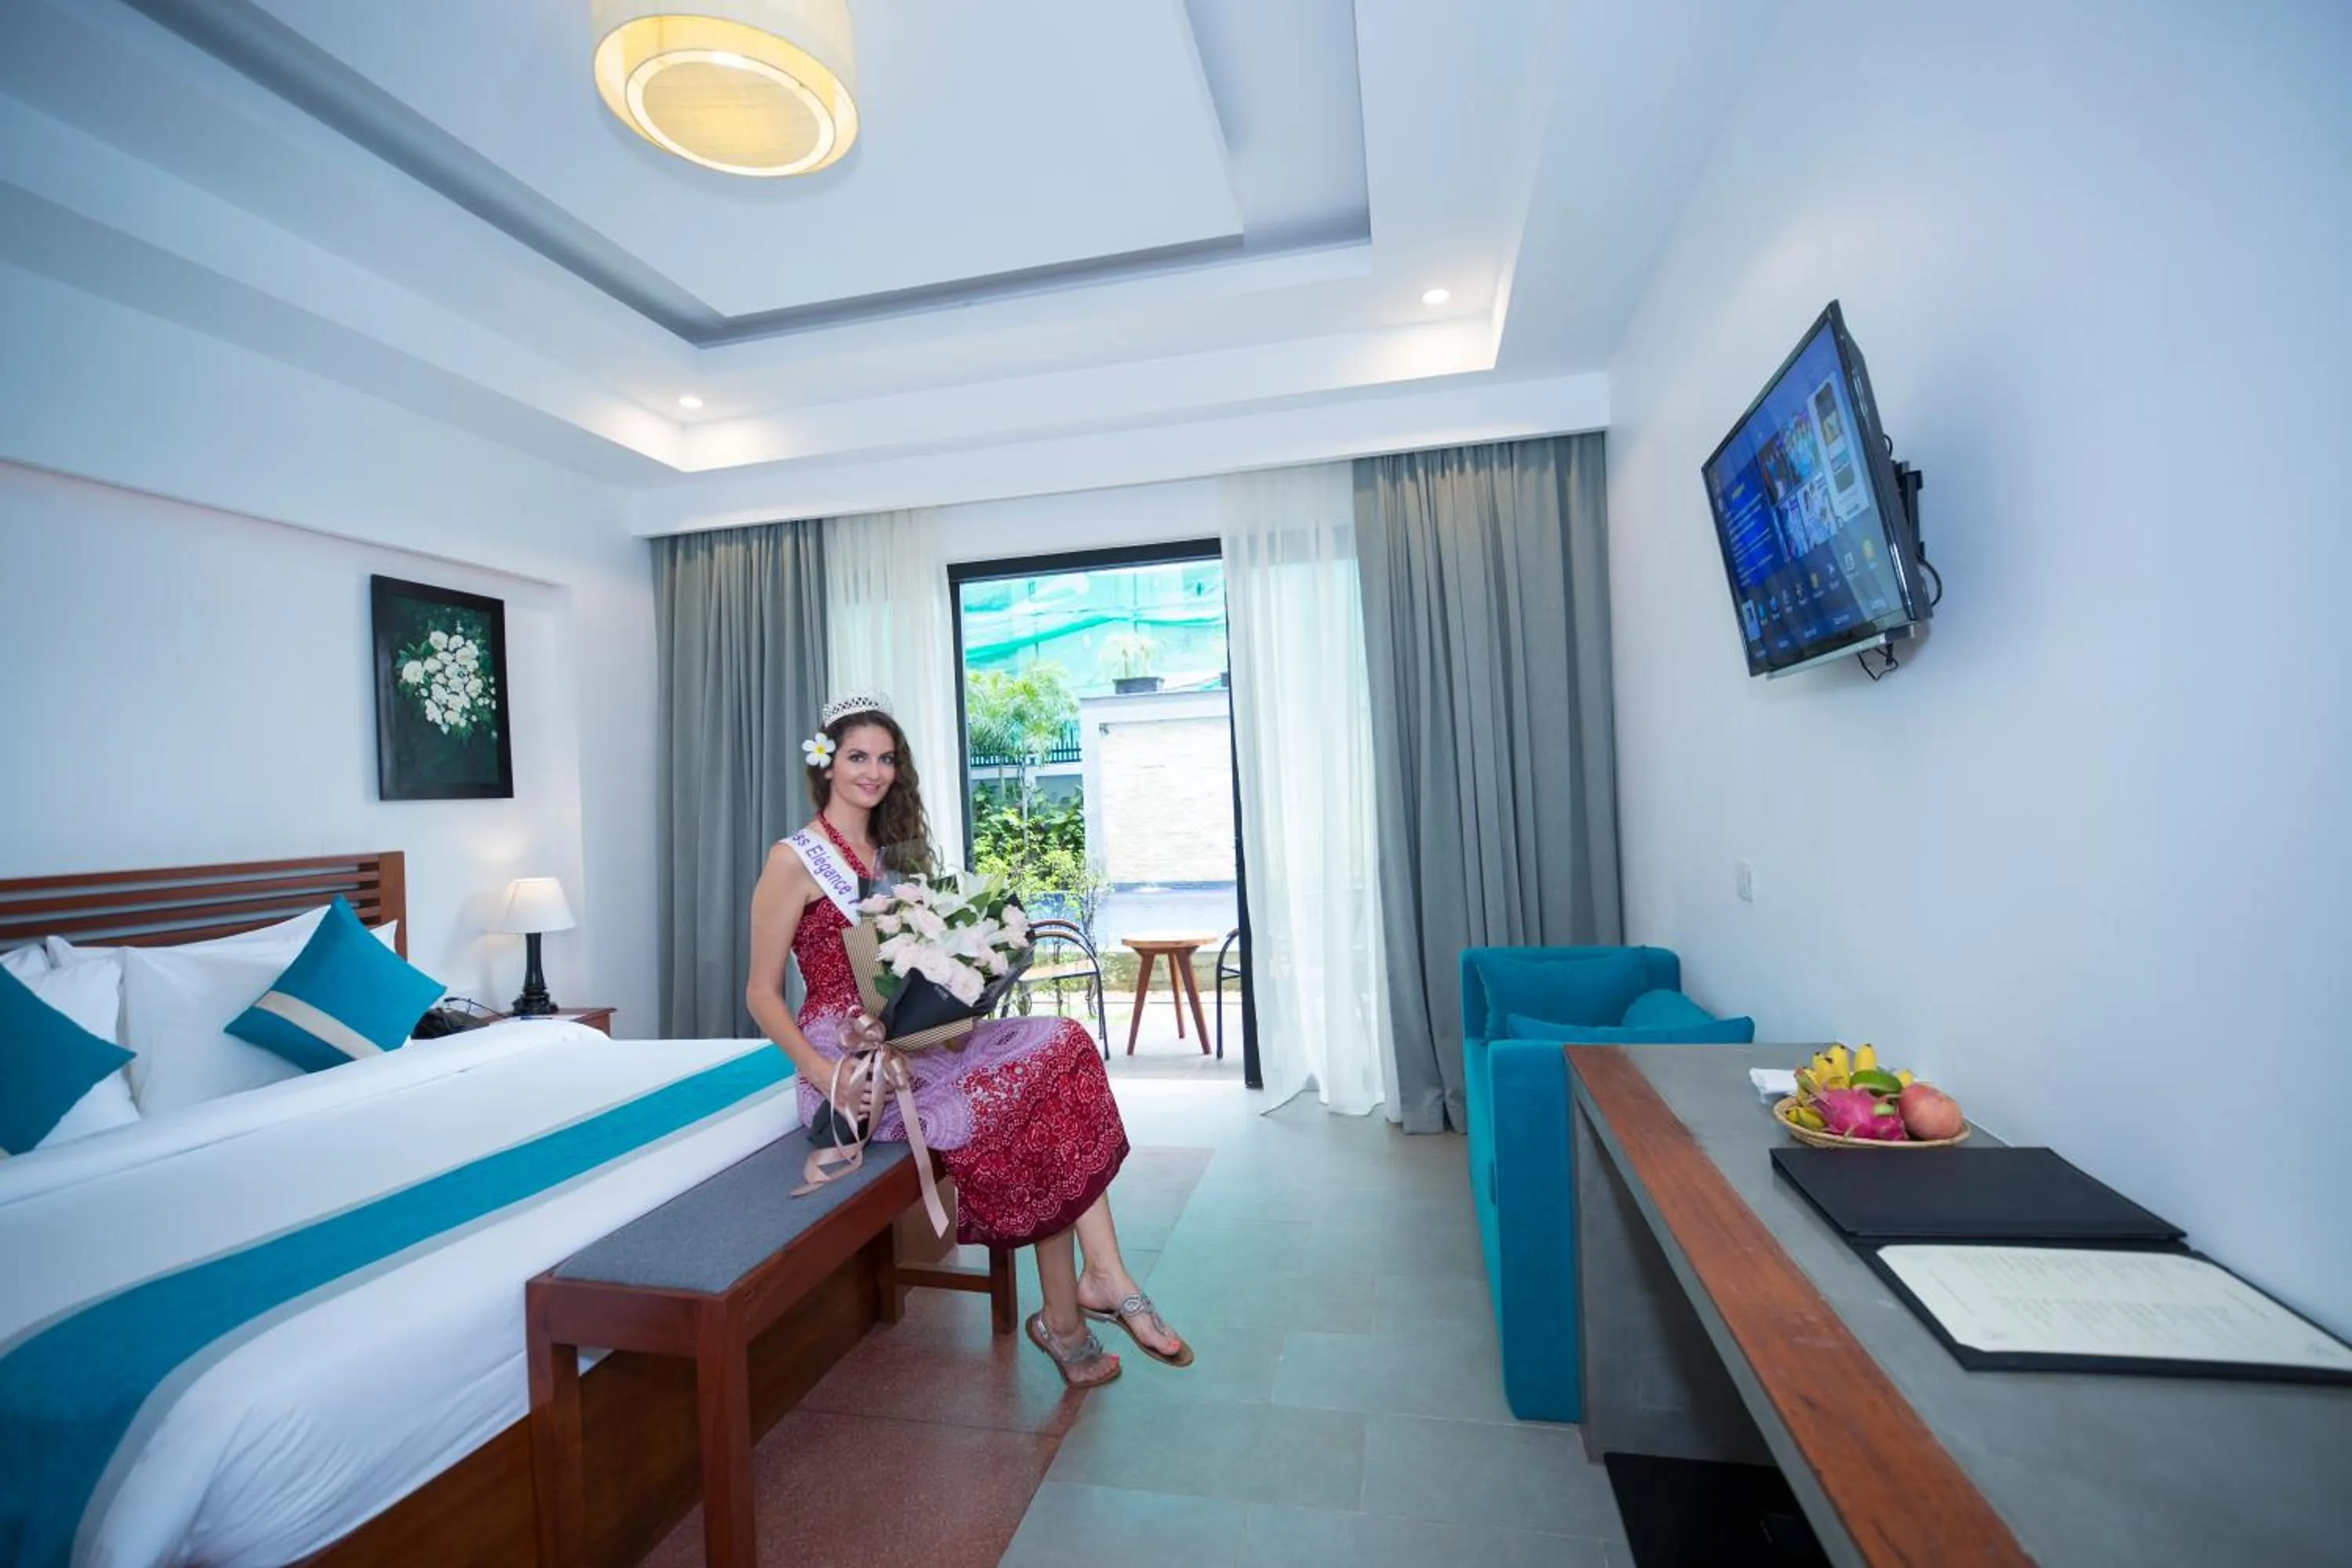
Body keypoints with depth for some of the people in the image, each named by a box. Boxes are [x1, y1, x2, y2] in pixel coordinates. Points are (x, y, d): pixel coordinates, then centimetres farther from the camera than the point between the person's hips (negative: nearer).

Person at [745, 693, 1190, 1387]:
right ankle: (1064, 1316, -7)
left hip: (912, 1043, 6)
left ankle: (1101, 1277, -20)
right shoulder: (795, 860, -5)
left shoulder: (893, 853, 15)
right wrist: (828, 1076, -19)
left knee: (1060, 1045, -17)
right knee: (1018, 1108, -23)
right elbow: (762, 994, -6)